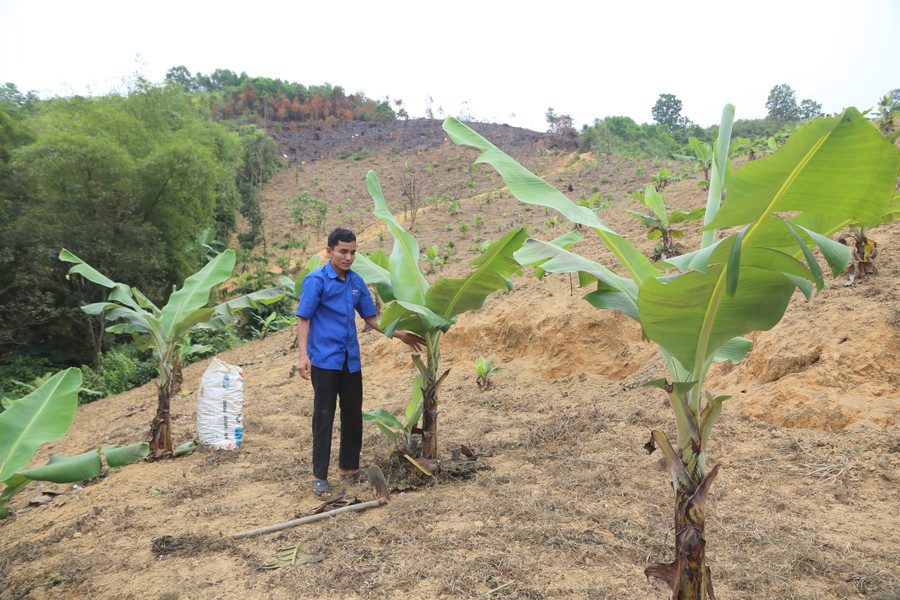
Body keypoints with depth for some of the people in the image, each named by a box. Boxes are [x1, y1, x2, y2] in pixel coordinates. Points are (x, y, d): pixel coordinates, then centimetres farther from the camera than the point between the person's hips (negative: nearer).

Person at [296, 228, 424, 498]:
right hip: (324, 360, -6)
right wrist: (303, 355, -20)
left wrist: (401, 335, 11)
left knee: (353, 415, 12)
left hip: (351, 361, 6)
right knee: (323, 416, -2)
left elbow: (371, 318, 16)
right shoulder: (316, 280, -7)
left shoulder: (357, 282, 10)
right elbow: (303, 319, -10)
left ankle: (348, 466, 28)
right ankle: (319, 476, 8)